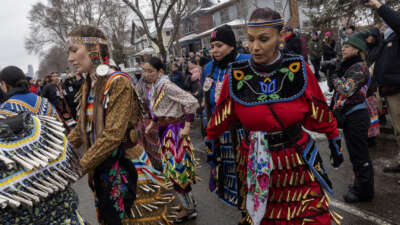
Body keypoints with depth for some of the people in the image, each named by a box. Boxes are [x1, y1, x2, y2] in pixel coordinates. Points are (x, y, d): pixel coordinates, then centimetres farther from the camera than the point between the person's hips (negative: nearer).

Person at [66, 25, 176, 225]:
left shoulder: (118, 82, -17)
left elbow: (113, 135, -23)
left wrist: (79, 168, -21)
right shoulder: (88, 86, 7)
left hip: (127, 167, -7)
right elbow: (81, 130, 12)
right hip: (102, 169, 7)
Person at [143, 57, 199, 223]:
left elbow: (192, 102, -25)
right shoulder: (155, 87, 6)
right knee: (173, 168, 16)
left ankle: (189, 209, 12)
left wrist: (187, 126, -24)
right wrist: (152, 123, 14)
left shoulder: (166, 85, -20)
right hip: (165, 131, 9)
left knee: (177, 169, -2)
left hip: (174, 130, -9)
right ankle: (188, 200, 32)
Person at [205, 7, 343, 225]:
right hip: (257, 164, 0)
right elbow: (220, 116, 5)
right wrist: (210, 141, 14)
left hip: (299, 157, 0)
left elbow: (320, 111, 2)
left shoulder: (298, 69, -10)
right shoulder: (236, 76, -9)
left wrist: (335, 142, 12)